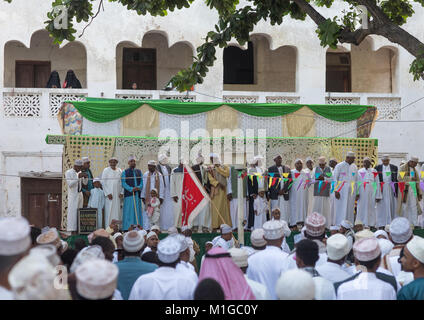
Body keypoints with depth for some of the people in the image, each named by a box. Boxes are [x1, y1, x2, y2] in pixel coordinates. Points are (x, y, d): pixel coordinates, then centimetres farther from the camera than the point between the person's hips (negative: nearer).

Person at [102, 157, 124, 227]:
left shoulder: (119, 171, 11)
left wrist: (122, 192, 0)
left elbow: (122, 183, 13)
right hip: (109, 194, -4)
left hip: (117, 195, 4)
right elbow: (103, 183, -4)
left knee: (117, 210, 2)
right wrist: (107, 193, -11)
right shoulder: (106, 170, 0)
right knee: (109, 211, -6)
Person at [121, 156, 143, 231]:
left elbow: (142, 181, 8)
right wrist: (131, 189, -18)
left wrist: (139, 187, -14)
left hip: (138, 194, 3)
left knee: (138, 211, 2)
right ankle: (127, 229, -6)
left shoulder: (139, 171, 16)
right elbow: (123, 183, -3)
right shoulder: (125, 172, 7)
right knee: (129, 212, -6)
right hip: (128, 194, -3)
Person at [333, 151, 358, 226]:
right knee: (340, 209, -5)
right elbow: (335, 179, -4)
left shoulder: (354, 167, 11)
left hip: (351, 192, 4)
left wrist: (357, 192, 9)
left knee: (349, 210, 4)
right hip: (341, 192, -4)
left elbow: (356, 180, 13)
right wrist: (336, 191, -12)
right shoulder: (339, 166, -2)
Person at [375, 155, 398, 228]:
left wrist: (396, 191, 0)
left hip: (391, 190, 1)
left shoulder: (394, 168, 5)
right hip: (382, 190, -1)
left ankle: (391, 223, 6)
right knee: (381, 206, -1)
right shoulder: (378, 168, 3)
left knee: (391, 206, 2)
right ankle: (381, 224, 2)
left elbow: (397, 179, 5)